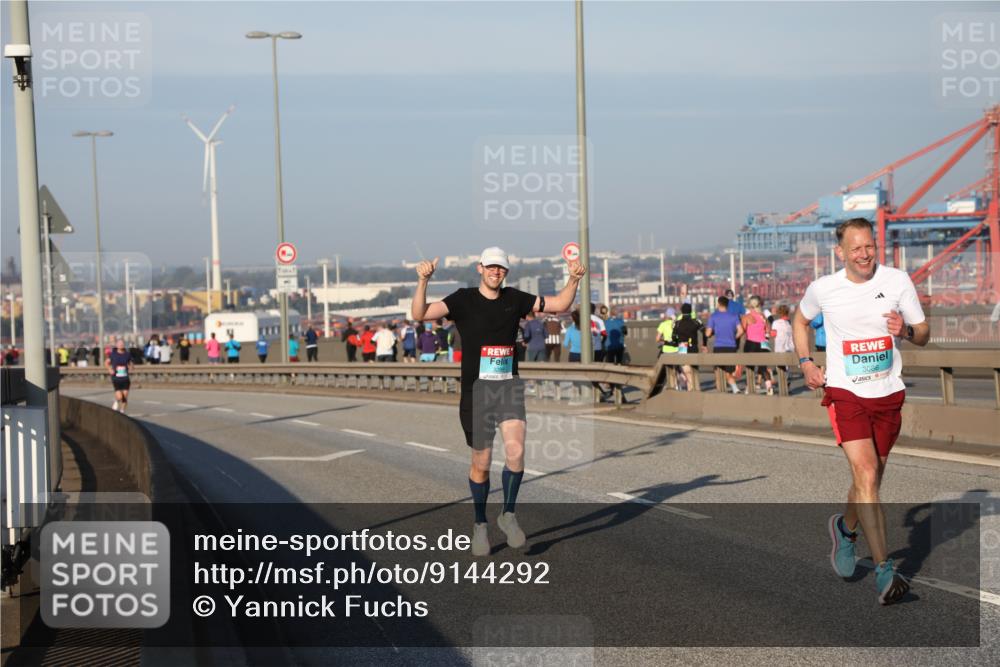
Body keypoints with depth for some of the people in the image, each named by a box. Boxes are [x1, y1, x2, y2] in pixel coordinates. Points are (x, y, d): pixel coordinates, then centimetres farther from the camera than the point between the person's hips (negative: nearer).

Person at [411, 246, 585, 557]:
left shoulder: (514, 299, 7)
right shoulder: (463, 299, -3)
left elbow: (559, 304, 15)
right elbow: (420, 314, -15)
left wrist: (573, 280, -1)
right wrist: (423, 281, -30)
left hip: (509, 386, 2)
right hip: (476, 389, -2)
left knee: (516, 451, -19)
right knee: (481, 462, 4)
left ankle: (508, 514, 2)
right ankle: (480, 524, 24)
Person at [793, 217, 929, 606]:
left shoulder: (897, 281, -2)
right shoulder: (823, 289, -4)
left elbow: (923, 336, 4)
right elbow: (801, 319, 18)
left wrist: (905, 330, -18)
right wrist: (805, 362, 5)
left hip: (888, 394, 3)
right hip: (845, 393, -3)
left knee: (870, 481, 13)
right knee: (866, 476, -18)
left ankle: (845, 528, 45)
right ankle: (884, 570, -17)